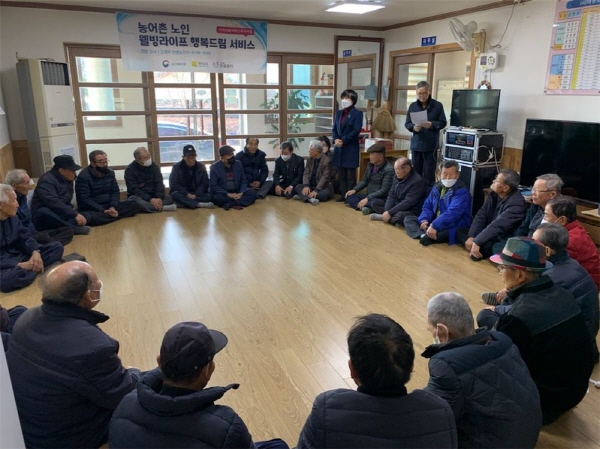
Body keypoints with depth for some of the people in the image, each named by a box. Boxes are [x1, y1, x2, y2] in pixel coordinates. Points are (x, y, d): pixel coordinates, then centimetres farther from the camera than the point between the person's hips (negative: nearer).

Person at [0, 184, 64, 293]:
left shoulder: (12, 216, 5)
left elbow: (24, 237, 6)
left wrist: (35, 252, -14)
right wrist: (20, 265, -28)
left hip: (19, 256, 7)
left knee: (57, 247, -1)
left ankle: (32, 266, -21)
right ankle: (35, 268, -13)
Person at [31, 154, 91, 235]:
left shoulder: (67, 180, 9)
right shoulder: (47, 180, -17)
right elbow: (54, 203, -31)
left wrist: (71, 209, -3)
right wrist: (75, 214, -34)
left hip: (60, 215, 8)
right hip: (43, 216, -8)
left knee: (86, 215, -12)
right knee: (43, 212, -41)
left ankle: (66, 227, -35)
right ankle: (72, 228, -41)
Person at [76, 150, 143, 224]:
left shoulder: (110, 172, 6)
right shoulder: (83, 176, -12)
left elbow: (115, 192, 7)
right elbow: (85, 200, -16)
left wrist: (112, 207, -13)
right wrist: (103, 211, -25)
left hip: (108, 206, 5)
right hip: (92, 210, -5)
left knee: (134, 204, -13)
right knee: (92, 218, -42)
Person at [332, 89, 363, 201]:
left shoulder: (357, 113, -5)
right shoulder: (339, 113, 13)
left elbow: (356, 131, -13)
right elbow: (334, 128, 11)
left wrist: (343, 140, -16)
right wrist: (335, 139, -9)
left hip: (351, 148, -6)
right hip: (339, 147, 6)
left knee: (350, 174, 0)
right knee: (341, 174, 10)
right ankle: (343, 194, 19)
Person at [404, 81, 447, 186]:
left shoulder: (438, 105, -1)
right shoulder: (412, 106, 7)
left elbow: (443, 123, 0)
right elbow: (407, 123, 8)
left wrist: (431, 124, -18)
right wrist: (414, 127, -14)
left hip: (431, 145, -3)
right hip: (416, 144, 3)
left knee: (429, 173, 0)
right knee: (416, 172, 11)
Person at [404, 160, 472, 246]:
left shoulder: (461, 191, -13)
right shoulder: (437, 187, 11)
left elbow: (452, 213, -26)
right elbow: (427, 206, 14)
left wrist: (435, 226, -35)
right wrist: (424, 220, -9)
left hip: (452, 228, -8)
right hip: (434, 223, 8)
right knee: (408, 219, -5)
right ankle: (423, 235, -30)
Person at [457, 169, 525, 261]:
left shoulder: (516, 202, -24)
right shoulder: (493, 195, 1)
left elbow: (498, 226, -31)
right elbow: (481, 216, 0)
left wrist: (476, 242, -33)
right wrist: (471, 237, -13)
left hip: (504, 240, -9)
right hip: (489, 234, 9)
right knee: (460, 232, -2)